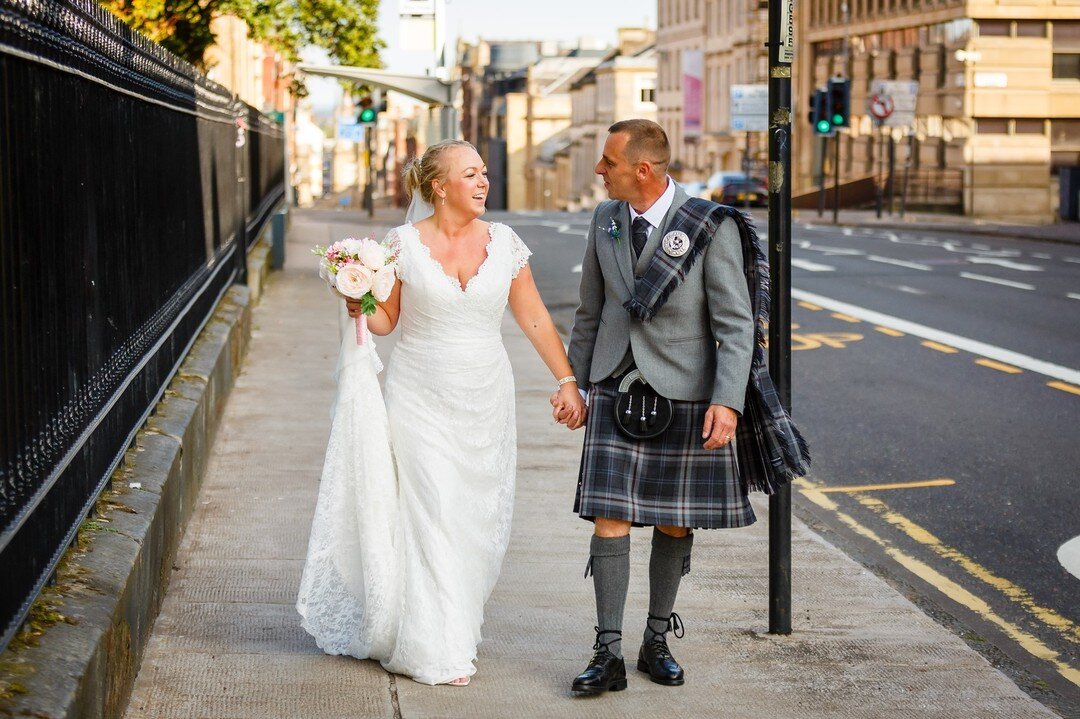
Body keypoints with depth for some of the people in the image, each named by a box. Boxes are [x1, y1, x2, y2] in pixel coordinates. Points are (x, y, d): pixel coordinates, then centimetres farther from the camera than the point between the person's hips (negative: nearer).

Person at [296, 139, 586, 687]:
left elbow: (534, 318, 5)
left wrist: (567, 381, 2)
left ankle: (458, 626, 28)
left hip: (485, 402, 3)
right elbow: (385, 320, 4)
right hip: (421, 401, -3)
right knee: (433, 516, -7)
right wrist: (359, 308, -18)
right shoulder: (403, 244, -4)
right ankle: (437, 651, 0)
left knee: (479, 519, 6)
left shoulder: (504, 243, 2)